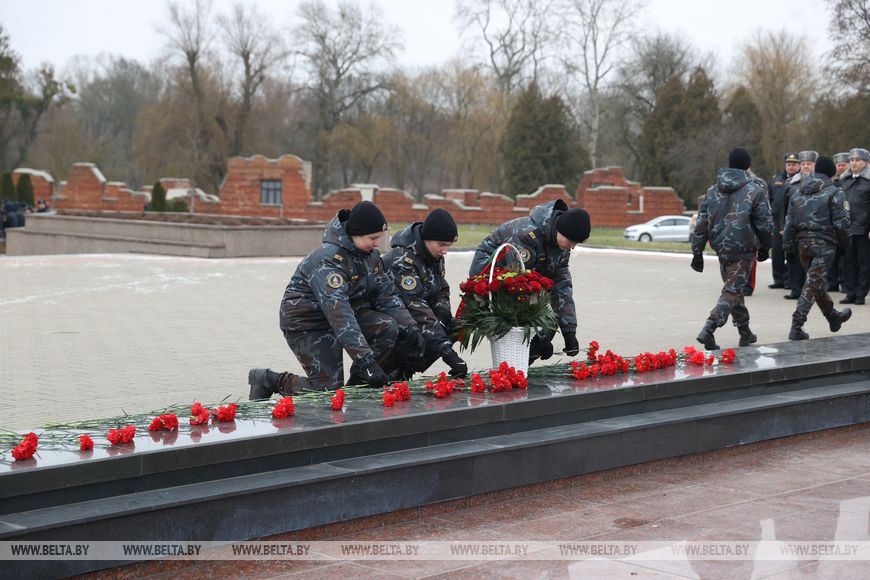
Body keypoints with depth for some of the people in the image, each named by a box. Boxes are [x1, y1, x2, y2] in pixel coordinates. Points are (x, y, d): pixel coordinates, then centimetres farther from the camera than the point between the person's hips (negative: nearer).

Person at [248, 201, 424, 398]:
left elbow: (386, 294, 4)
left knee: (388, 327, -19)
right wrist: (364, 360, -44)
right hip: (306, 323, -7)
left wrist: (408, 327, -12)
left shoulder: (370, 254, -2)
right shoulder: (328, 260, -29)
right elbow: (338, 311, -38)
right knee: (329, 389, -14)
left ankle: (358, 386, -3)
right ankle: (269, 380, 7)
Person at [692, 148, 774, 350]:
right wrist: (765, 248, 10)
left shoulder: (714, 190, 7)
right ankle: (708, 330, -22)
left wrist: (697, 252, 9)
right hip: (743, 249, -5)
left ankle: (745, 333, 28)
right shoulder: (754, 190, -7)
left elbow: (702, 223, 5)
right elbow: (765, 223, -5)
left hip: (721, 248, 5)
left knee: (734, 288, 19)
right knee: (732, 291, -6)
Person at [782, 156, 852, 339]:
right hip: (824, 243, -6)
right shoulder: (834, 193, -5)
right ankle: (796, 327, -15)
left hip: (803, 243, 6)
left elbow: (790, 222, 10)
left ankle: (833, 317, 38)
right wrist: (845, 243, 3)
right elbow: (841, 222, -8)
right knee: (813, 284, -8)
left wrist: (789, 244, 13)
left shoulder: (799, 194, 12)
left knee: (816, 282, 20)